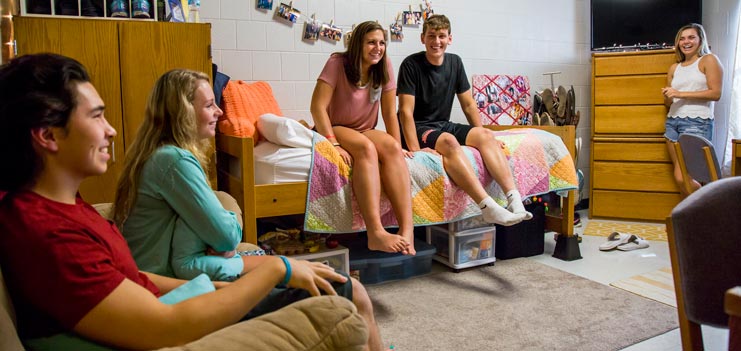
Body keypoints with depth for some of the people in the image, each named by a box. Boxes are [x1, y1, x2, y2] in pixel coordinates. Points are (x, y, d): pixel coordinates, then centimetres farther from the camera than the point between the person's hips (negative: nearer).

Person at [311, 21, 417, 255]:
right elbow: (318, 106, -19)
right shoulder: (338, 63, -12)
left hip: (365, 131, 4)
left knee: (391, 147, -30)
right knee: (366, 147, -36)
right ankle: (376, 233, -48)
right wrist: (334, 144, -28)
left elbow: (390, 113, 1)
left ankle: (407, 230, -41)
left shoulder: (384, 67, 0)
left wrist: (398, 147, -10)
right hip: (335, 129, -4)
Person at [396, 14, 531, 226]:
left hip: (444, 125, 6)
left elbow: (468, 105, 12)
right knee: (449, 141, -35)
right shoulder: (411, 64, -9)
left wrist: (482, 135, 2)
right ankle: (488, 207, -45)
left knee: (485, 136, -19)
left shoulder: (455, 62, 8)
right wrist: (415, 149, -27)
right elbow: (406, 111, -17)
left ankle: (515, 200, -31)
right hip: (418, 128, -6)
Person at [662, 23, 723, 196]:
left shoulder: (708, 60, 3)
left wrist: (680, 94, -12)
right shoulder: (674, 68, 18)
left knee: (682, 177, -13)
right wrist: (667, 97, -2)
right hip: (673, 122, 6)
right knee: (681, 177, 1)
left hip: (697, 122, -6)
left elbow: (716, 93, -8)